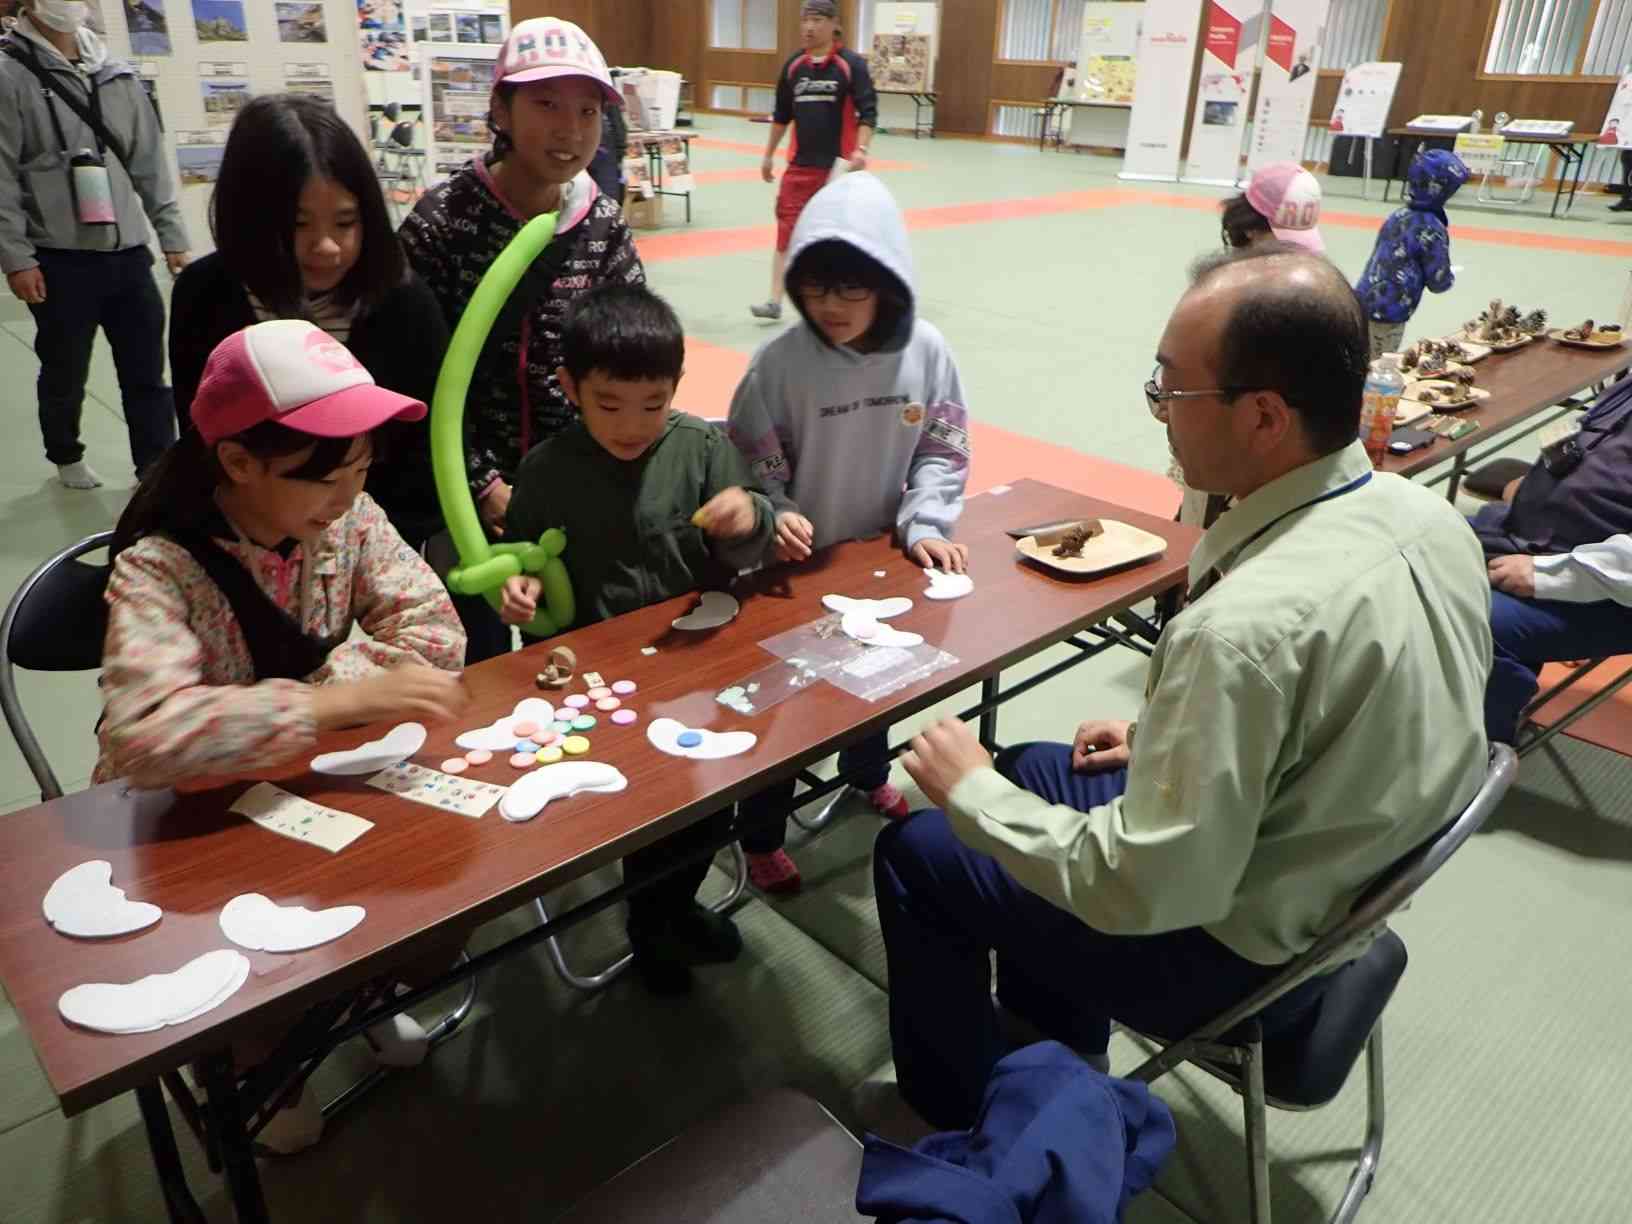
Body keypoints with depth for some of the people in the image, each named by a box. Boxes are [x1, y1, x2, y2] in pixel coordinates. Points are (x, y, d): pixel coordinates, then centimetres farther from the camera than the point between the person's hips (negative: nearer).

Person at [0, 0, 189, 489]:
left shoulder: (117, 74, 10)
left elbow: (150, 161, 12)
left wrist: (172, 236, 8)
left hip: (128, 254, 4)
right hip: (60, 261, -3)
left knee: (147, 374, 5)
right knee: (65, 374, 11)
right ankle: (67, 459, 32)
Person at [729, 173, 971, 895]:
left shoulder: (925, 353, -13)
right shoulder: (781, 362, -22)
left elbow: (943, 451, -3)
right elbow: (749, 464, -13)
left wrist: (924, 525, -14)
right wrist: (773, 515, -29)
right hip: (797, 566, -4)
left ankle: (867, 773, 56)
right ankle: (761, 835, 30)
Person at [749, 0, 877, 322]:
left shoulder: (851, 64, -7)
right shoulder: (794, 66, 7)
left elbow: (868, 112, -9)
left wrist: (861, 150, -23)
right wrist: (769, 154, 19)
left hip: (839, 165, -3)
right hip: (800, 164, 3)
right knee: (787, 229, -5)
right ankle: (774, 302, -4)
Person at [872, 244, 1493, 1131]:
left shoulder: (1248, 625, -37)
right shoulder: (1426, 514, -9)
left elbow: (1143, 893, -29)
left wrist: (969, 790, -16)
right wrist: (1169, 735, 7)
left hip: (1241, 955, -8)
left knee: (914, 855, 7)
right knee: (1037, 768, 25)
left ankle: (956, 1120, 33)